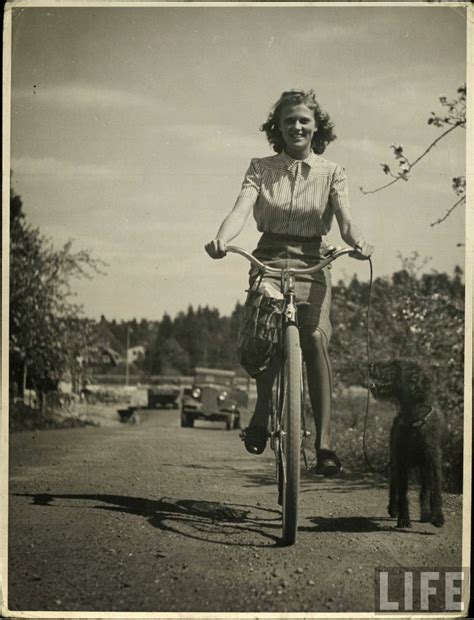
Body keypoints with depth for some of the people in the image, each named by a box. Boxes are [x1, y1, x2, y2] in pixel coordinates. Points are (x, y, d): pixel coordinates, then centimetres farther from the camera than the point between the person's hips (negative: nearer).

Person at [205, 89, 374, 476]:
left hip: (311, 264, 0)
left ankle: (324, 444, -19)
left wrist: (358, 242, -32)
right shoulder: (261, 168, 7)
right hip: (268, 260, 0)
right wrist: (221, 240, -31)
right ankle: (262, 414, -2)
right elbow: (241, 209, -9)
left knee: (315, 338, -21)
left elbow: (345, 218, -8)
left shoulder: (331, 172, 7)